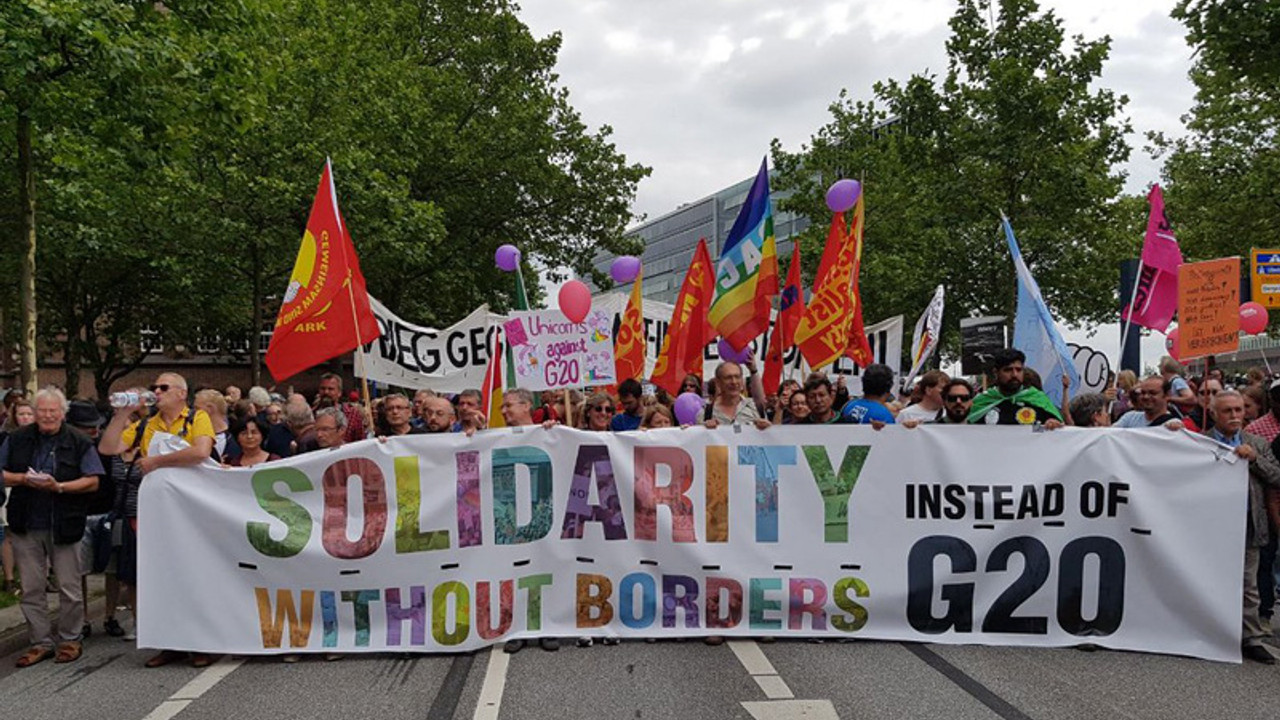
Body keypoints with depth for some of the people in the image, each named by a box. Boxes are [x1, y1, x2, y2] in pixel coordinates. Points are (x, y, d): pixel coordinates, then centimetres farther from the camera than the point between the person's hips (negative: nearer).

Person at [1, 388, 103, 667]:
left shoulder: (80, 442, -1)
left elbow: (93, 481, -6)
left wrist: (58, 486, -19)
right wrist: (23, 479, -12)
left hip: (64, 526, -2)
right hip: (26, 526, 3)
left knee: (69, 588, 4)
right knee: (31, 589, 9)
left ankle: (69, 639, 19)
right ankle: (41, 642, 21)